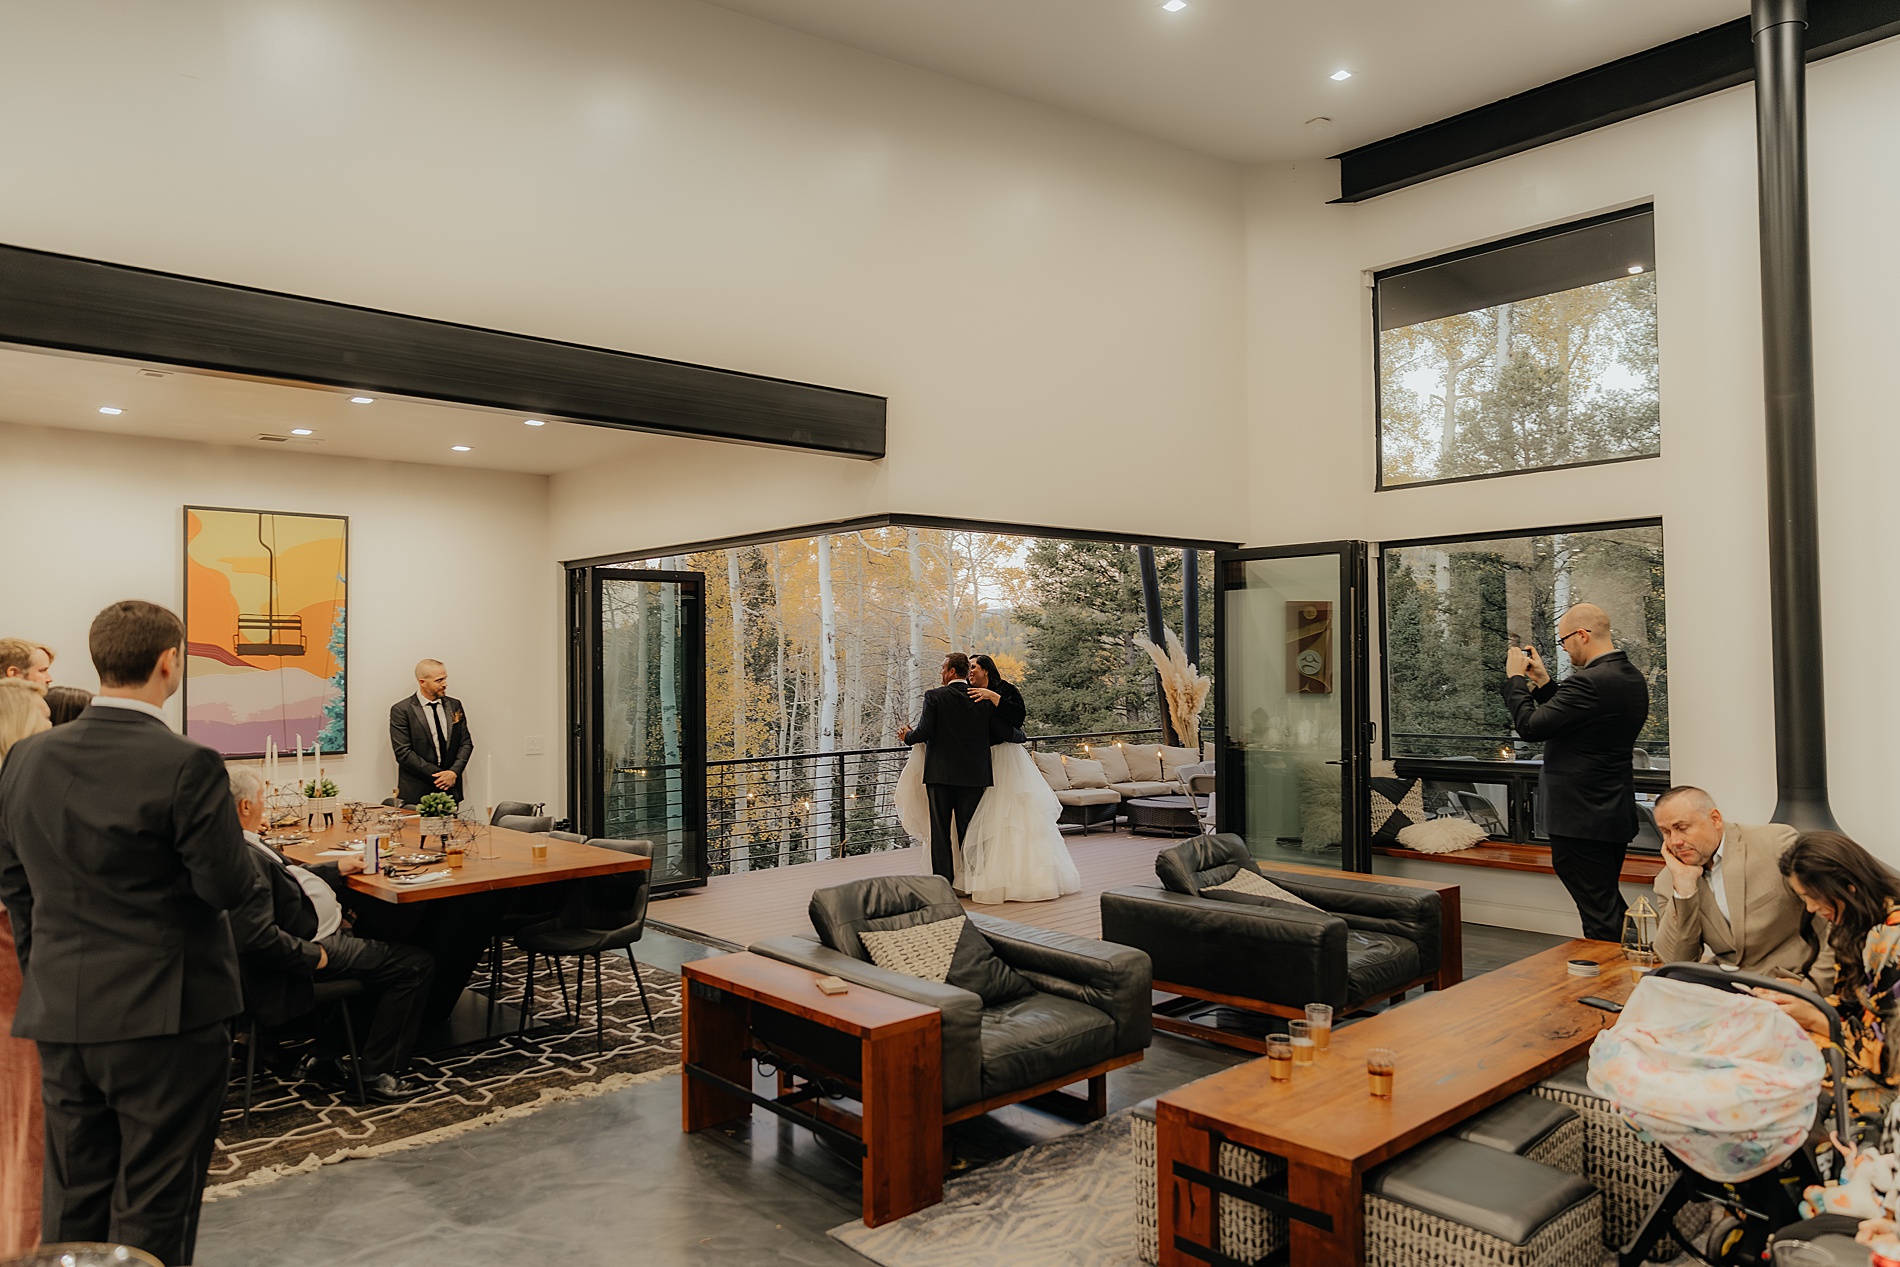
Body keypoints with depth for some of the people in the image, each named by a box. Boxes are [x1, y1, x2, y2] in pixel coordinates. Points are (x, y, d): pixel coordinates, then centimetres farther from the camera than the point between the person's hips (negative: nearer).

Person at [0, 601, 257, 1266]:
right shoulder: (187, 766, -20)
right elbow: (227, 887, -16)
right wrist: (228, 827, 4)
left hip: (58, 1014, 6)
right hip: (165, 1015, -6)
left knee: (72, 1202, 20)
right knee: (153, 1209, 8)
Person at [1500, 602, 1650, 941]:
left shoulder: (1589, 682, -23)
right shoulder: (1631, 677, 9)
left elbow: (1530, 726, -20)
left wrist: (1515, 678, -7)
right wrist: (1542, 681, 14)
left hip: (1582, 818, -10)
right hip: (1616, 813, 10)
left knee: (1599, 919, -1)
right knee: (1609, 908, 22)